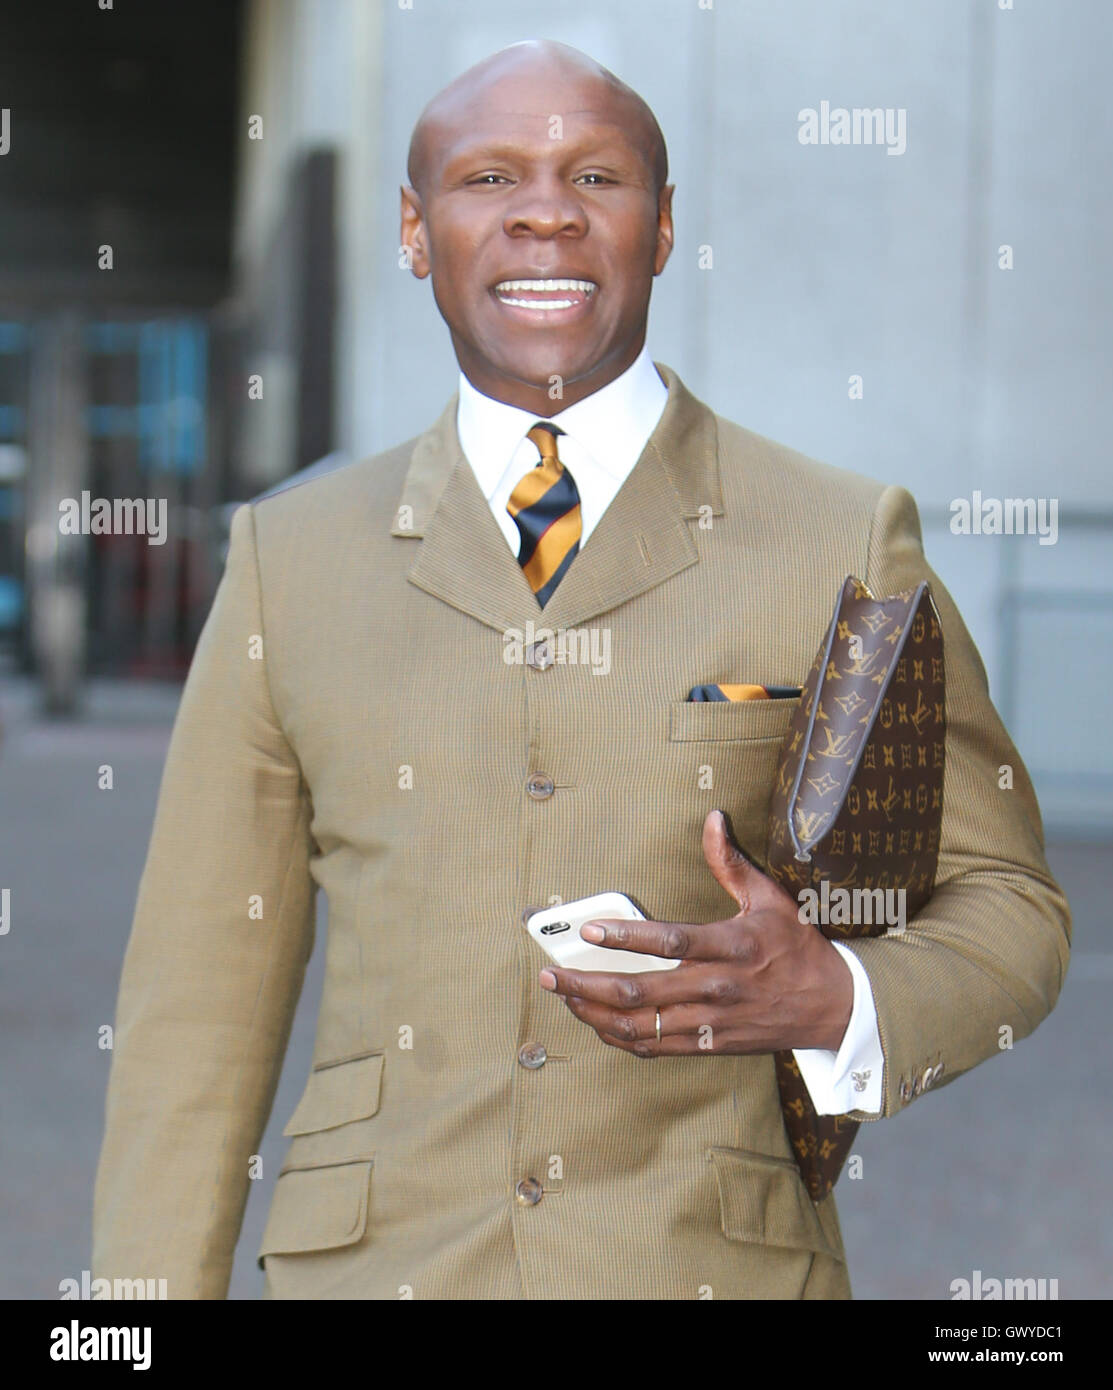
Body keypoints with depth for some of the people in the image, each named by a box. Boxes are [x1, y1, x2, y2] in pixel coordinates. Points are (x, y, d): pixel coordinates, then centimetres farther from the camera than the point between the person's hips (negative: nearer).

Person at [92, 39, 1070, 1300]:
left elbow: (1008, 906, 6)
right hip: (373, 1259, 1)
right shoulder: (292, 558, 5)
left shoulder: (845, 544, 0)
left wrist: (835, 1004, -14)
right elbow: (198, 995, 5)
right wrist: (154, 1286, -1)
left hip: (718, 1260, -1)